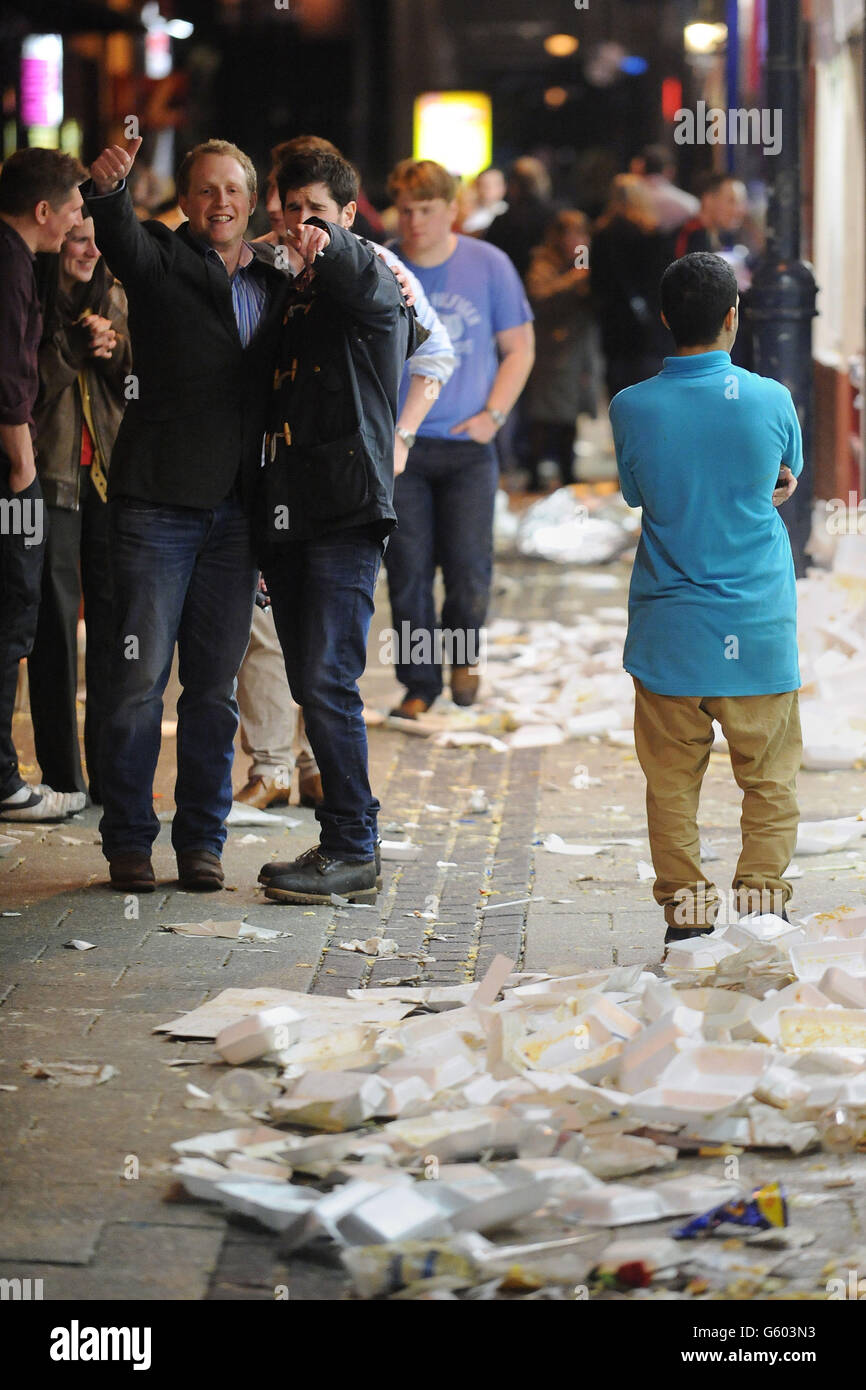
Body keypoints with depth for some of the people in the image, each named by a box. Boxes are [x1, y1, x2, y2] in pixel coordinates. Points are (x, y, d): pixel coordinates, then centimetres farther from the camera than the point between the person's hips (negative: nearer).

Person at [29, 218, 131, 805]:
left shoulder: (115, 301, 14)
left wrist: (114, 349, -8)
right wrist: (76, 344, -13)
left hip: (112, 470, 4)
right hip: (53, 470, -4)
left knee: (115, 613, 2)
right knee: (56, 615, -3)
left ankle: (112, 774, 9)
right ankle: (62, 777, 3)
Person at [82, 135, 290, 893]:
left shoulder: (277, 279, 13)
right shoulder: (159, 259, 1)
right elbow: (118, 231, -18)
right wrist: (107, 185, -41)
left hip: (237, 509, 3)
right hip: (159, 503, -3)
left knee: (215, 687, 8)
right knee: (140, 677, -2)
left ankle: (202, 839, 17)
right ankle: (128, 839, 8)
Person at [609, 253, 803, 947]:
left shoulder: (631, 408, -5)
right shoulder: (773, 401, -6)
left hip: (669, 628, 1)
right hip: (759, 629, -1)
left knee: (672, 779, 10)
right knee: (770, 778, 9)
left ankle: (685, 909, 13)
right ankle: (761, 903, 7)